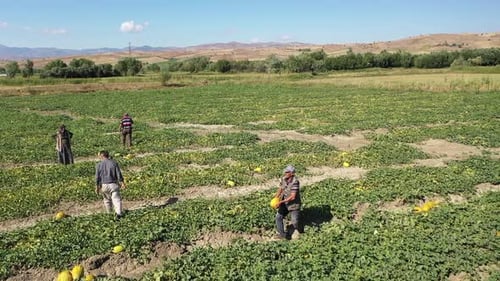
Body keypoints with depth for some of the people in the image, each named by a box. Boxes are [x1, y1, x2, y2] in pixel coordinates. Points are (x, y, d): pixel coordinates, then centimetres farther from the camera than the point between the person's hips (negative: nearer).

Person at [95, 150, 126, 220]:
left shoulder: (99, 165, -3)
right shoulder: (114, 163, -2)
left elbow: (97, 177, -5)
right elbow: (119, 174, -4)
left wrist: (97, 187, 0)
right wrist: (122, 183, 1)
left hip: (103, 185, 1)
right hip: (113, 184, -1)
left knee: (107, 199, 21)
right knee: (116, 199, -5)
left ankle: (109, 212, 35)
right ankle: (118, 213, -21)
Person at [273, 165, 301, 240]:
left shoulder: (295, 182, -27)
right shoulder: (283, 179, -7)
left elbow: (293, 197, -28)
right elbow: (280, 189, 4)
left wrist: (282, 201, -28)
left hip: (294, 204, -6)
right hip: (285, 204, 6)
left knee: (294, 222, 0)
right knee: (278, 217, -5)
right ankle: (282, 234, 7)